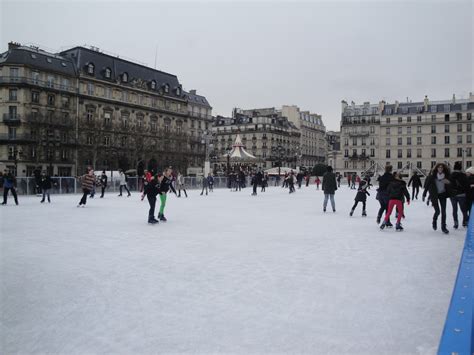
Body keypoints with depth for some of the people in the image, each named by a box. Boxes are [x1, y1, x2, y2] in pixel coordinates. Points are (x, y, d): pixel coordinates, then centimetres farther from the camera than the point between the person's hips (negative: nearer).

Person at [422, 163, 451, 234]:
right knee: (437, 211, -6)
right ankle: (434, 221, 26)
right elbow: (427, 185, -7)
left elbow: (450, 186, 1)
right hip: (434, 195, -2)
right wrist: (424, 194, -8)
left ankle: (443, 227, 15)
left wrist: (448, 182, -22)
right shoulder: (432, 176, -11)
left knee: (443, 211, 3)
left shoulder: (446, 176, -4)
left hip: (442, 194, 2)